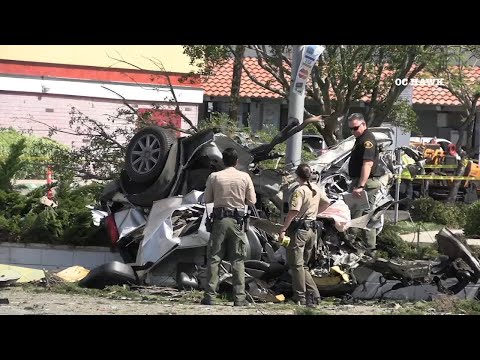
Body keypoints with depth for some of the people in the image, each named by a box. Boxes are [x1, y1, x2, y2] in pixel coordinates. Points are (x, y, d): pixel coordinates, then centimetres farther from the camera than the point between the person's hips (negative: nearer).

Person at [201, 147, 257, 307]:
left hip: (219, 220, 0)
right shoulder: (244, 177, -3)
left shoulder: (214, 177, -3)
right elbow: (252, 201, 2)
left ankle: (210, 296, 1)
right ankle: (239, 298, 1)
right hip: (237, 220, 0)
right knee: (238, 260, 5)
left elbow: (207, 199, 4)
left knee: (214, 259, 4)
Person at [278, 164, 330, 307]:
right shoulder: (316, 189, 7)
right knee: (303, 265, 16)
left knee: (296, 265, -2)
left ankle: (300, 298, -3)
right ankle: (313, 295, 8)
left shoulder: (300, 191, -16)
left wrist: (283, 229, -20)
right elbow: (326, 203, 25)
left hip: (298, 229, -8)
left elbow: (293, 212, -23)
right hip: (312, 230, 8)